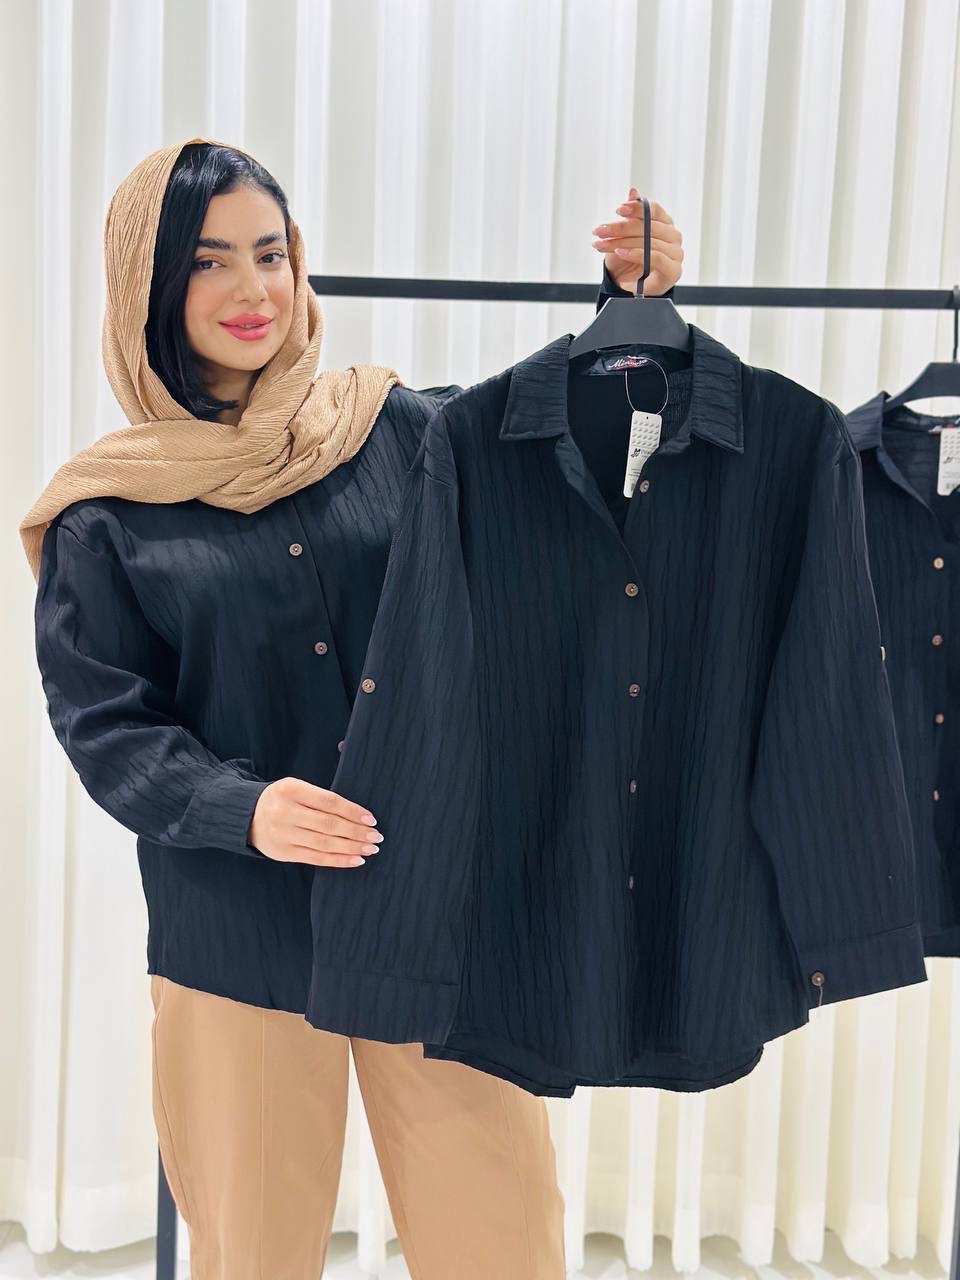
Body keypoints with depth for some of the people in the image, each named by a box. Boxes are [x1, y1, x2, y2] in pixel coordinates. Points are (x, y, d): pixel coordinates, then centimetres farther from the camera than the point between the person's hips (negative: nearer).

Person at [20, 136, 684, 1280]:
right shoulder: (108, 511, 1)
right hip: (237, 928, -1)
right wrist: (242, 809, -21)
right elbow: (104, 723, -3)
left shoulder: (401, 428, 4)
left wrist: (633, 307, -6)